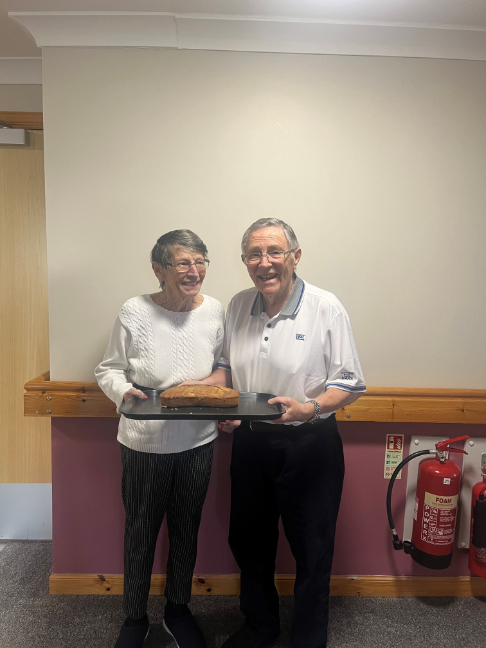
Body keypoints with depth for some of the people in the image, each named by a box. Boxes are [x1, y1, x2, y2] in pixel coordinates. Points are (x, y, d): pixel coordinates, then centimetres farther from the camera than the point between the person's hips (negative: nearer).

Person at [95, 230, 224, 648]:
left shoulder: (214, 311, -5)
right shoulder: (135, 312, -15)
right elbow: (108, 370, -5)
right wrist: (124, 390, -25)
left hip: (198, 441, 3)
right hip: (144, 442, -2)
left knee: (186, 530, 21)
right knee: (141, 532, 17)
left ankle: (178, 609, 48)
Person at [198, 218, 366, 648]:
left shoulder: (325, 307, -12)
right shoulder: (239, 306, 2)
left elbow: (350, 385, -10)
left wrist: (308, 408, -27)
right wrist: (201, 387, -6)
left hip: (309, 446, -4)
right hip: (250, 442, 5)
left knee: (311, 551, 12)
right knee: (249, 543, 21)